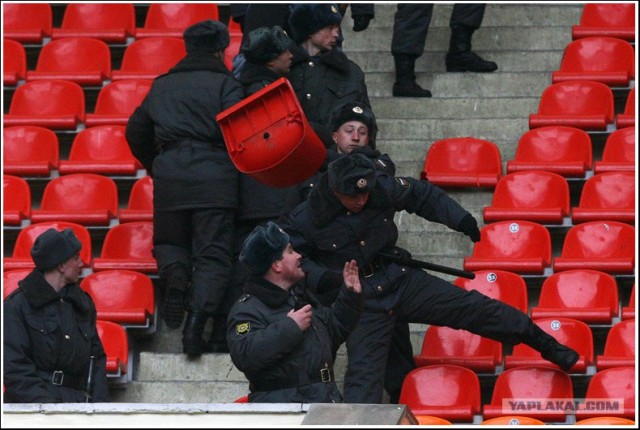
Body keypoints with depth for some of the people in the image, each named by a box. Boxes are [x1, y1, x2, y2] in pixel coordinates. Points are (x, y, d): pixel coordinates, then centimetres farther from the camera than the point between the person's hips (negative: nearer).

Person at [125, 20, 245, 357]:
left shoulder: (162, 86, 17)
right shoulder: (225, 84, 3)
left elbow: (136, 132, 24)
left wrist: (153, 165, 37)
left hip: (169, 174, 3)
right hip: (214, 177, -3)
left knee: (170, 240, 24)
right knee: (212, 255, 1)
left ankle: (175, 278, -8)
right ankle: (196, 320, -17)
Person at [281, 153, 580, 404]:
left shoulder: (382, 189, -11)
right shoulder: (306, 220, -18)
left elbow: (424, 195, 4)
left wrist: (460, 219, -7)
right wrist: (321, 278, -27)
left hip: (401, 281, 3)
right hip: (362, 303, -2)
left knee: (473, 307, -2)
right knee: (363, 373, -11)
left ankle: (547, 346, 9)